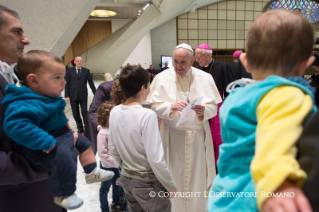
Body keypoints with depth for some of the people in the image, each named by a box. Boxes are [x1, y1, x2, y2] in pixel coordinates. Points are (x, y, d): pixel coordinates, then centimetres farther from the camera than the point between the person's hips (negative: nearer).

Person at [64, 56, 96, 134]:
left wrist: (96, 94, 4)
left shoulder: (86, 71, 4)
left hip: (83, 96, -1)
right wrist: (66, 96, -4)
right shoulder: (69, 71, 3)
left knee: (84, 113, -3)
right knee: (75, 114, 6)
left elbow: (91, 83, 5)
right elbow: (66, 84, 2)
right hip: (73, 95, 1)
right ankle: (80, 129, 19)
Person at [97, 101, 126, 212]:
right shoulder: (102, 133, -24)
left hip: (117, 165, 7)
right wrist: (115, 162, -21)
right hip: (107, 166, -6)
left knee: (117, 185, 25)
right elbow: (102, 154, -23)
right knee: (105, 189, 15)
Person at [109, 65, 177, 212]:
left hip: (126, 178, 6)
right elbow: (155, 159, -25)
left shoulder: (114, 112, -5)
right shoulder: (147, 115, -25)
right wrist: (171, 186, -10)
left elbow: (112, 149, 4)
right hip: (147, 183, -6)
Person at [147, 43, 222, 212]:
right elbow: (154, 105, -6)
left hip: (198, 134, 2)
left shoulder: (205, 78, -1)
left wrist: (204, 110, -23)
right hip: (173, 135, -1)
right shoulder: (162, 77, -4)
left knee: (197, 175, 13)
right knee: (174, 176, 9)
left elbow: (213, 107, -2)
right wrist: (171, 106, -23)